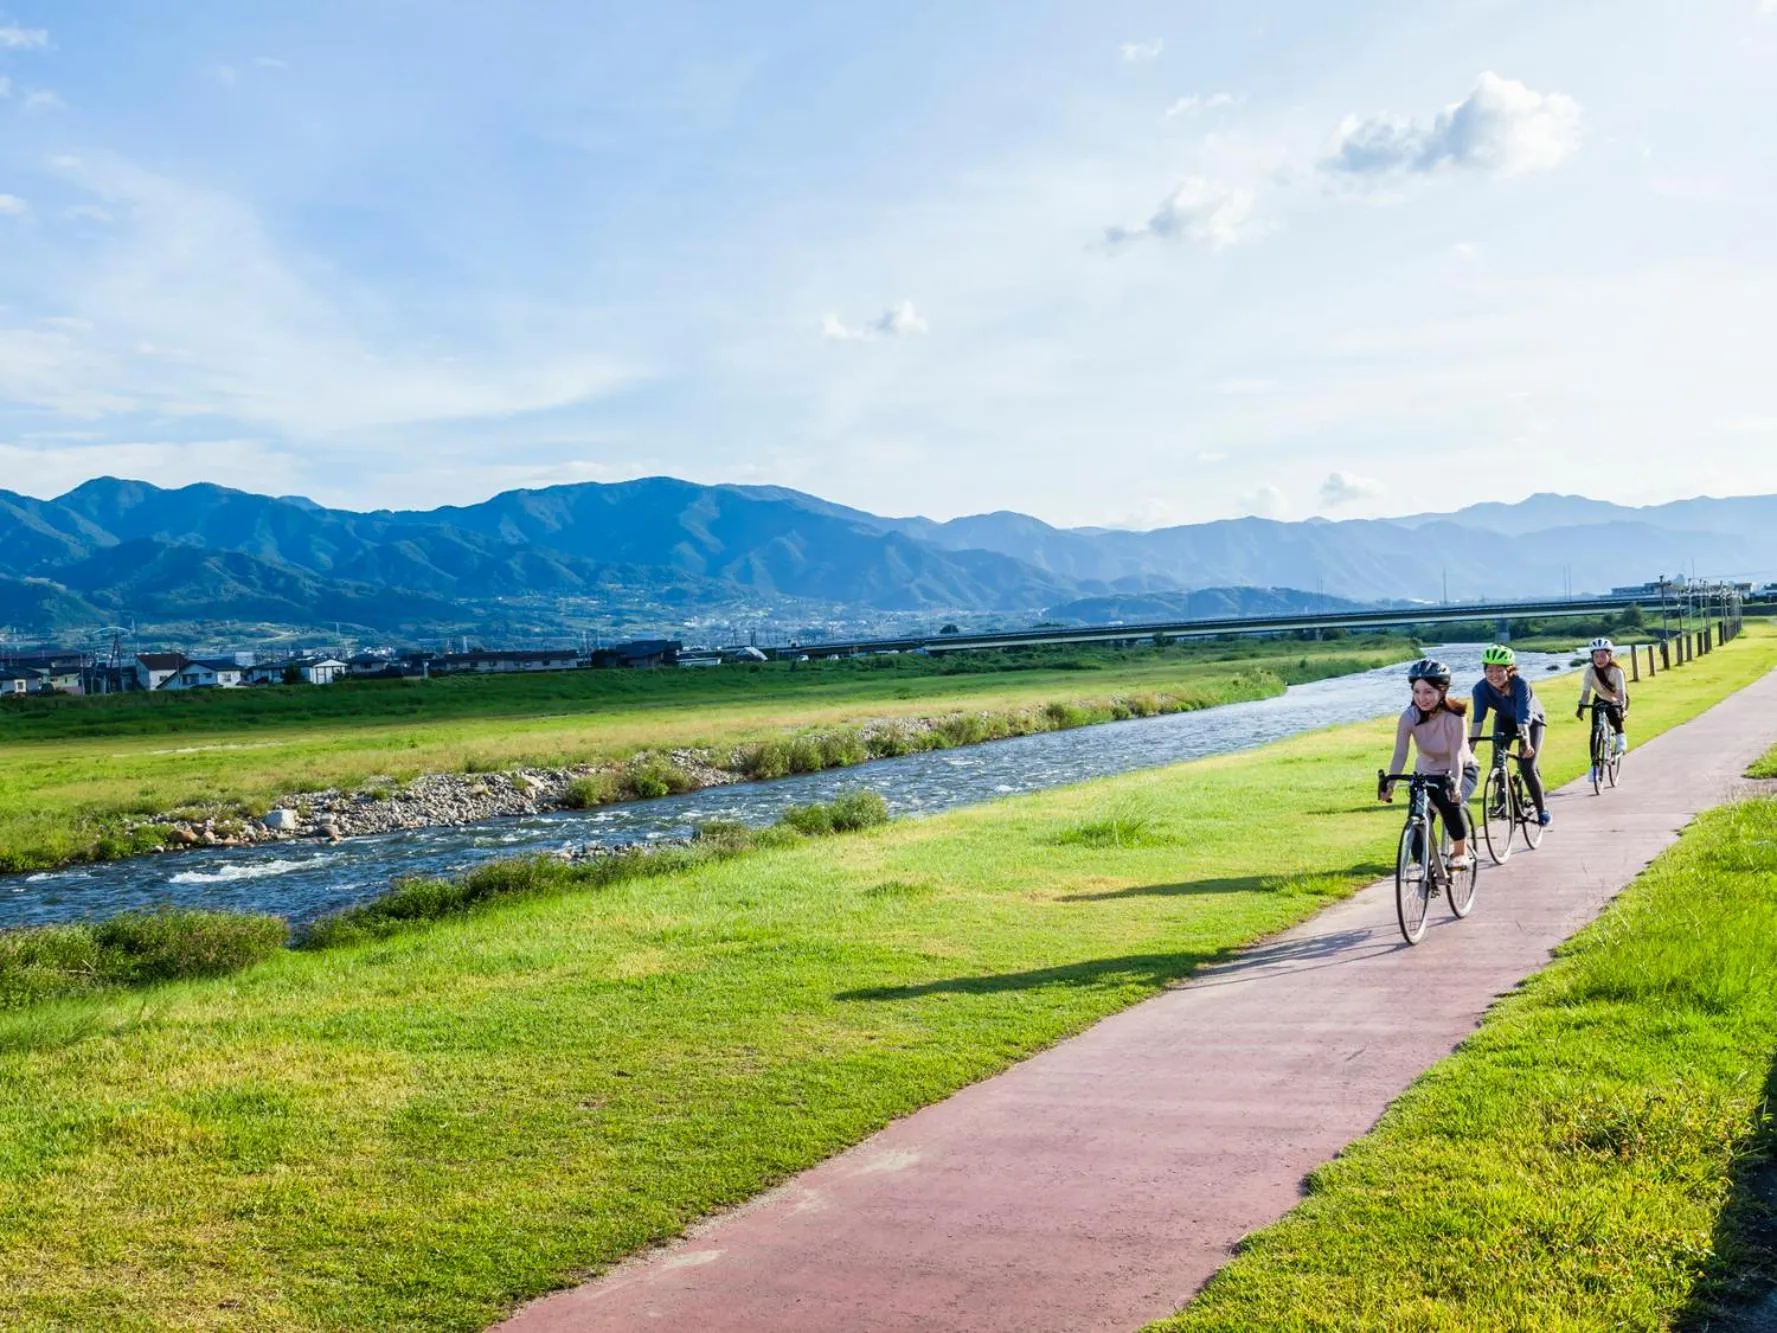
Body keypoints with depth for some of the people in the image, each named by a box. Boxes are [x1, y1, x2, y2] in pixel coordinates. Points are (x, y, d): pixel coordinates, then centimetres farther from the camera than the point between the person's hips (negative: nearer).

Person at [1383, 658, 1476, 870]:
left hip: (1461, 771, -3)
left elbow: (1456, 755, -32)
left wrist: (1455, 785, -48)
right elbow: (1400, 754, -26)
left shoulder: (1454, 716, -27)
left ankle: (1460, 853, -12)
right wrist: (1389, 784, -41)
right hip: (1426, 773, 3)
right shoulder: (1409, 717, -20)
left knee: (1450, 801, -32)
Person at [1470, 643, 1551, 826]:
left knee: (1527, 767, -14)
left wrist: (1525, 741, -60)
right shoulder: (1481, 688, -27)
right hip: (1505, 720, 3)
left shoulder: (1520, 684, -36)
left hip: (1532, 721, -3)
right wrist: (1470, 744, -44)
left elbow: (1524, 717, -45)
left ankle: (1542, 808, 5)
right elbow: (1478, 719, -32)